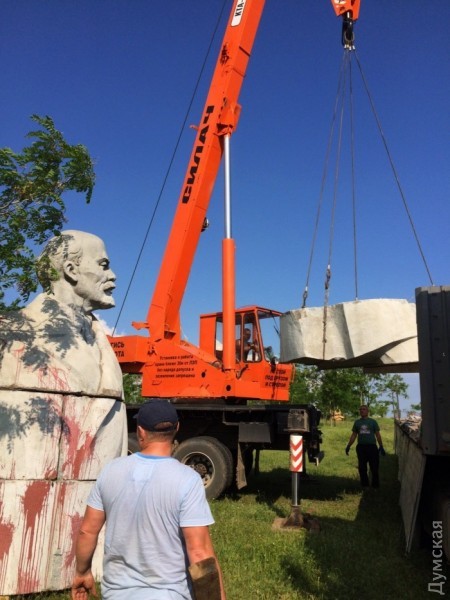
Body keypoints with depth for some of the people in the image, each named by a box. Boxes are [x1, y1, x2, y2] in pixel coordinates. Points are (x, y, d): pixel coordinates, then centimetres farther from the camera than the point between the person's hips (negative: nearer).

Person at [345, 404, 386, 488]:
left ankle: (375, 486, 11)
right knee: (362, 468, 7)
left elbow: (378, 435, 5)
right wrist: (348, 446, 7)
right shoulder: (357, 422, 11)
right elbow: (353, 435, 12)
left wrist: (381, 447, -1)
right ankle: (364, 485, 19)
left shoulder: (373, 421, 5)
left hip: (372, 447, -2)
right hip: (361, 447, 2)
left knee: (374, 468, -1)